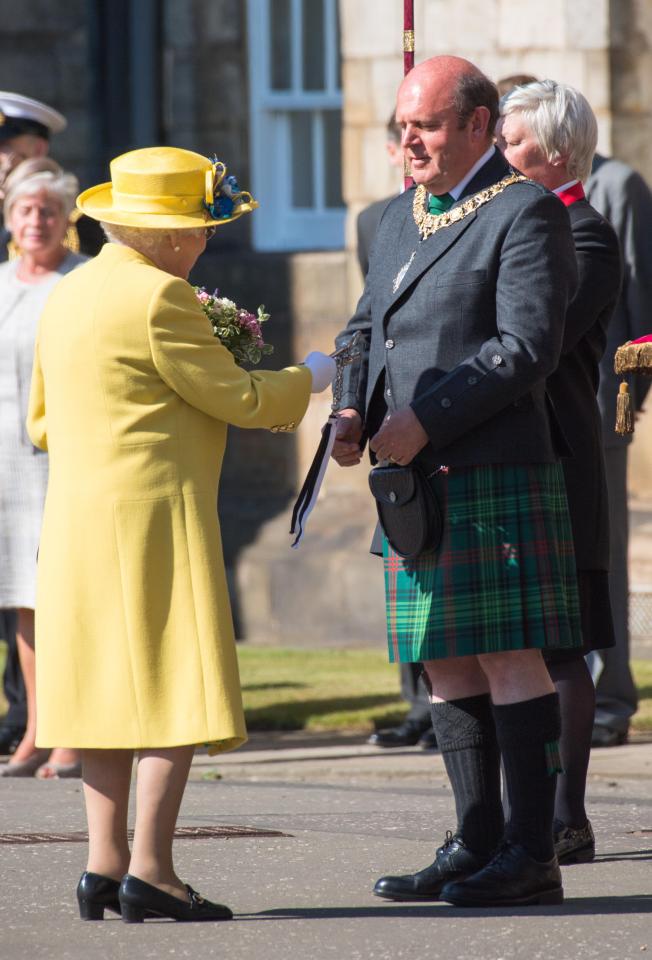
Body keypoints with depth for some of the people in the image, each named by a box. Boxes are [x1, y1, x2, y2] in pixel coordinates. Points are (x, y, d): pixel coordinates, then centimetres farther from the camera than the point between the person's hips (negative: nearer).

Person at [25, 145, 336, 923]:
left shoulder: (68, 296, 14)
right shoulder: (158, 297, -13)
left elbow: (44, 422, 20)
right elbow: (236, 398, -10)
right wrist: (308, 379, 7)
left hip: (76, 515, 8)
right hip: (155, 510, -8)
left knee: (106, 687, 10)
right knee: (176, 685, -6)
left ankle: (104, 861, 6)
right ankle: (149, 867, -11)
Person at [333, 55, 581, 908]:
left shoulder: (525, 213, -7)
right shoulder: (402, 219, 19)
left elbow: (527, 348, -15)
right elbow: (368, 326, 23)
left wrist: (423, 422, -17)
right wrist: (354, 410, 2)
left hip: (494, 475, -8)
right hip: (417, 482, 8)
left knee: (509, 656, -8)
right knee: (446, 662, 9)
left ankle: (532, 854, -6)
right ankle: (476, 845, 14)